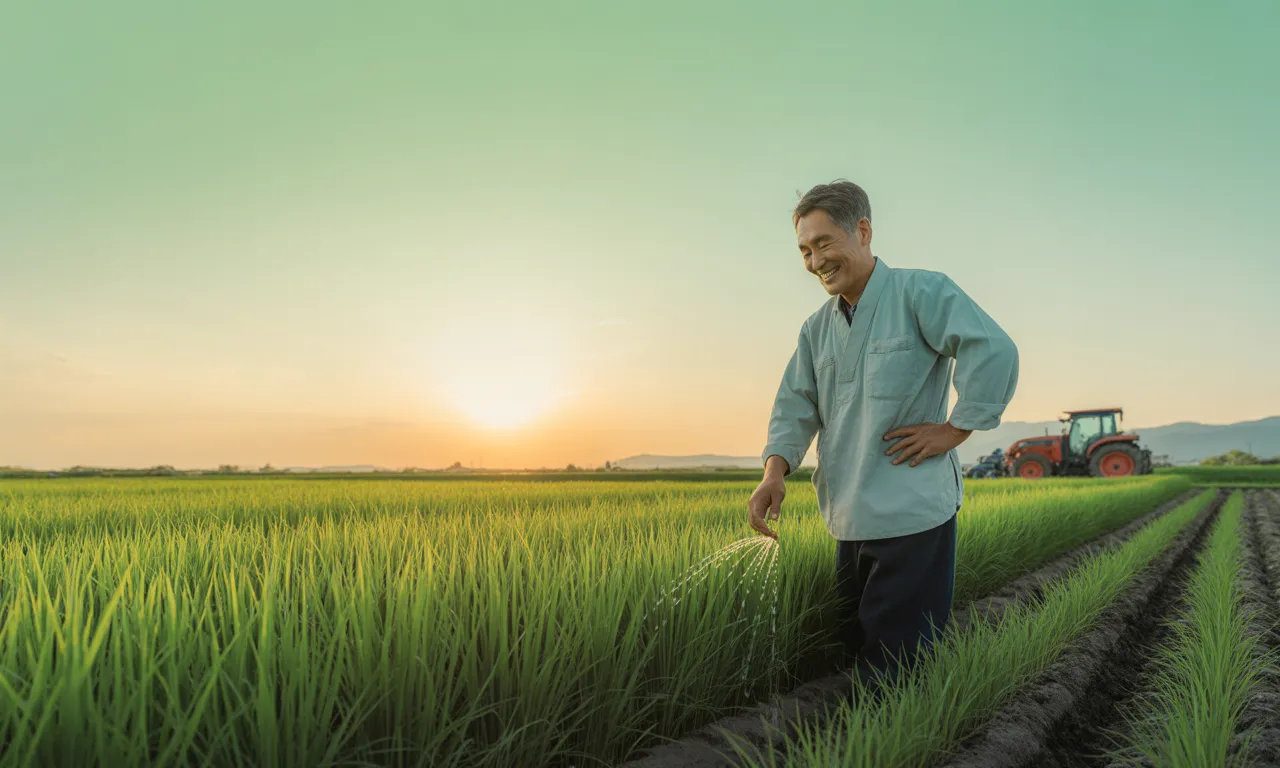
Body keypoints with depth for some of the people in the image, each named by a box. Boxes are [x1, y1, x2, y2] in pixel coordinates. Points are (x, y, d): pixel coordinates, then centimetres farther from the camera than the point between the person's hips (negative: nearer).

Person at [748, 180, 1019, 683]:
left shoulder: (920, 293, -9)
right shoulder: (816, 330, 13)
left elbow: (995, 353, -19)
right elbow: (795, 408, 6)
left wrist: (953, 431, -15)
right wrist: (774, 474, -11)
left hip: (913, 514, -7)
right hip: (850, 520, 7)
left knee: (896, 667, -2)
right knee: (852, 645, 17)